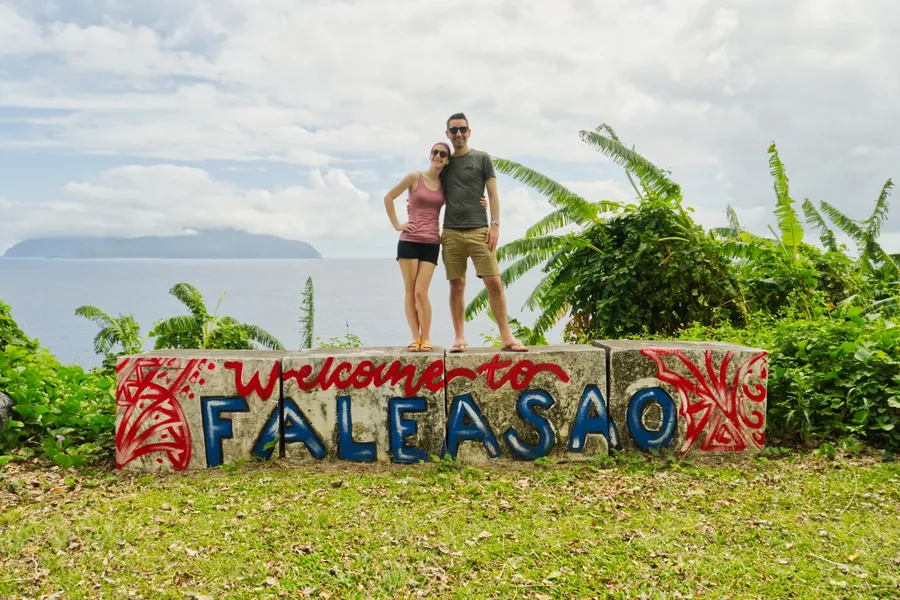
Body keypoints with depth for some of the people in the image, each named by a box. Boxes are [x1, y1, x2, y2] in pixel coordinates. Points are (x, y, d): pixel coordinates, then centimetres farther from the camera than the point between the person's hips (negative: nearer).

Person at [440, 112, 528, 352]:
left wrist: (495, 224, -6)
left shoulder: (482, 158, 8)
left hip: (479, 231, -2)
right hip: (451, 233, 2)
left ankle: (506, 337, -3)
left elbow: (492, 194, 3)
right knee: (457, 286, 2)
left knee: (494, 283, -8)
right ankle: (460, 339, 7)